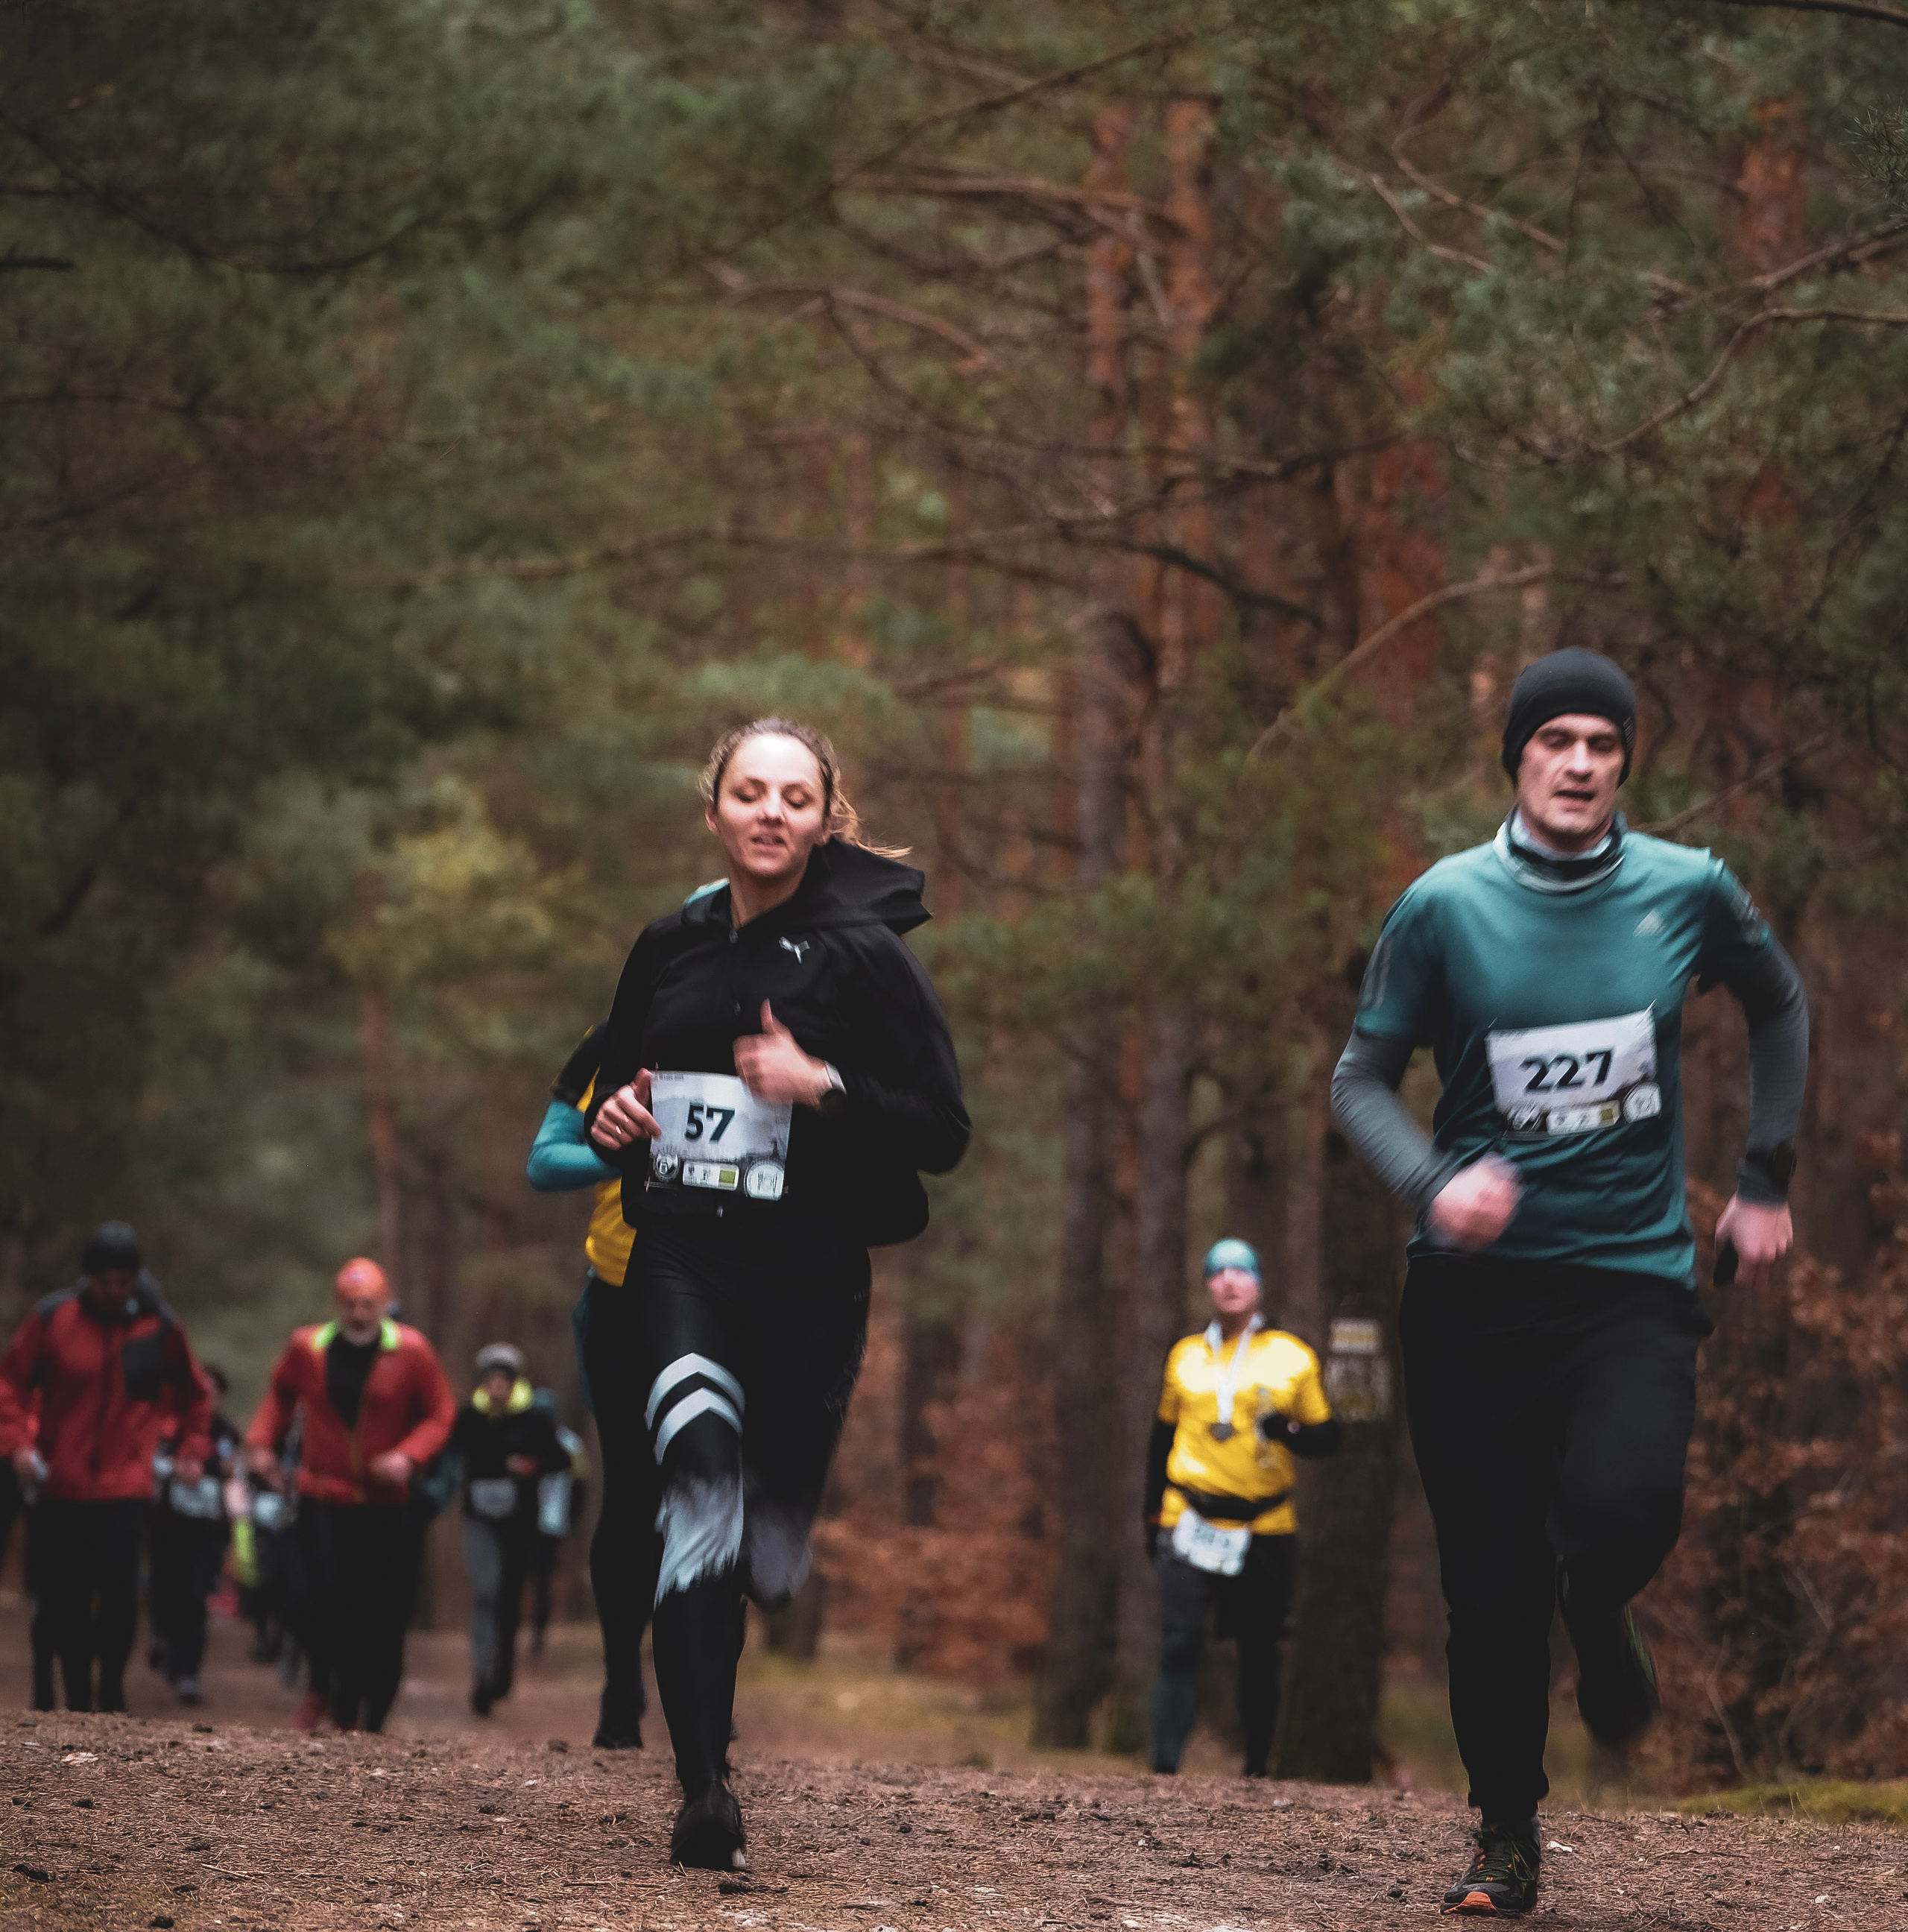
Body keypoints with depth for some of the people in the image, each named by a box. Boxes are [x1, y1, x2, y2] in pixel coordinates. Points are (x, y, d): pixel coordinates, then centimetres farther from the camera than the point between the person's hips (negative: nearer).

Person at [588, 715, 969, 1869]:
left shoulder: (862, 954, -2)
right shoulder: (671, 949, 11)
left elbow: (944, 1133, -4)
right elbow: (616, 1079, 27)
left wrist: (822, 1085, -18)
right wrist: (612, 1121, 4)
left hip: (807, 1275, -1)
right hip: (680, 1262, 1)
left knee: (766, 1544, 5)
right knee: (700, 1460, -25)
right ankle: (706, 1789, -29)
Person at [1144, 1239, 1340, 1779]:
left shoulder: (1291, 1357, 6)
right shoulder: (1185, 1355, 12)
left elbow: (1326, 1436, 7)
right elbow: (1163, 1437, 19)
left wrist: (1289, 1431, -15)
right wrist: (1154, 1516, 16)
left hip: (1263, 1530, 0)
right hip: (1190, 1525, 0)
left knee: (1259, 1655, 4)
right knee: (1179, 1645, -12)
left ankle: (1256, 1770, 16)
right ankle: (1165, 1765, -16)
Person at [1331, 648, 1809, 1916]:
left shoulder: (1686, 891, 0)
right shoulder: (1447, 907, -3)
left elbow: (1781, 1006, 19)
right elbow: (1363, 1079, 0)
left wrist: (1766, 1179, 15)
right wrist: (1434, 1182, -19)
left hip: (1635, 1276, 0)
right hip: (1477, 1289, 0)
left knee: (1626, 1504, -26)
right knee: (1492, 1585, 0)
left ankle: (1601, 1623, 10)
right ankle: (1506, 1834, 21)